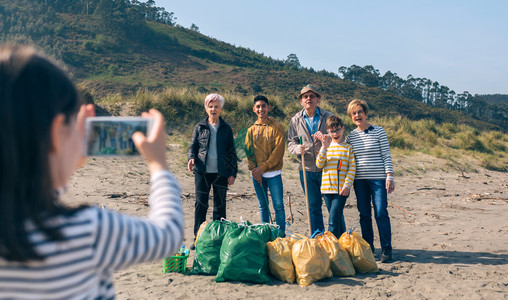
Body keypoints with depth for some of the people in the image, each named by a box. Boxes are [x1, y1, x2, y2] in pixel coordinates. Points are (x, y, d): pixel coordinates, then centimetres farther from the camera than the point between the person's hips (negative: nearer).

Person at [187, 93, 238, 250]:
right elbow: (193, 146, 9)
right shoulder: (200, 127, 6)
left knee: (220, 206, 7)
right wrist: (191, 158, -14)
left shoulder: (226, 129, 6)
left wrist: (233, 173, 2)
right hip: (202, 172, 0)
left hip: (221, 172, 0)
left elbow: (232, 152, 8)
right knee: (200, 204, 0)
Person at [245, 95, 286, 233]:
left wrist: (263, 167, -13)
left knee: (278, 205, -5)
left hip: (273, 173, -3)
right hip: (257, 174, 4)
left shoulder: (276, 127, -2)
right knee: (263, 206, 10)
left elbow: (279, 151, -9)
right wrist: (254, 170, -7)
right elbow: (249, 152, 8)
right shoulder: (251, 130, 10)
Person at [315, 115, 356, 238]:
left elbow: (352, 167, -2)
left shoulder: (348, 147, 2)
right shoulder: (326, 146, 10)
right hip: (327, 188, 4)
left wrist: (347, 185, -11)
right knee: (338, 218, 16)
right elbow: (319, 164, -2)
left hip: (341, 190, -4)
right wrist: (324, 148, -13)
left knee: (333, 220, -11)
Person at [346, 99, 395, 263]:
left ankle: (386, 249, 5)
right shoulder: (351, 136, 9)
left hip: (378, 178, -3)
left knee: (381, 213, -5)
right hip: (359, 180, 3)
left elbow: (387, 155, -2)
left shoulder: (378, 131, 0)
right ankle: (367, 248, 17)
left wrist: (389, 176, -8)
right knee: (364, 215, 6)